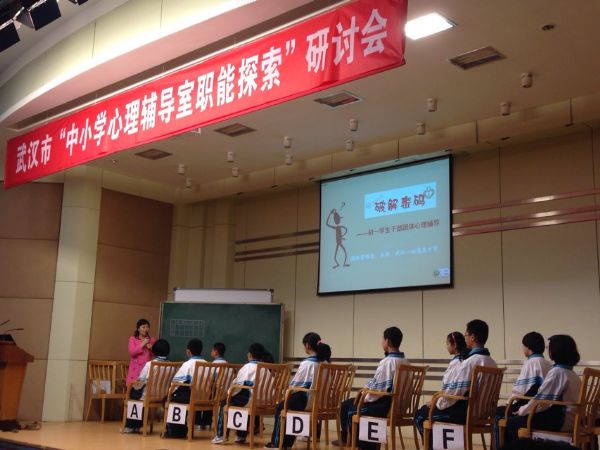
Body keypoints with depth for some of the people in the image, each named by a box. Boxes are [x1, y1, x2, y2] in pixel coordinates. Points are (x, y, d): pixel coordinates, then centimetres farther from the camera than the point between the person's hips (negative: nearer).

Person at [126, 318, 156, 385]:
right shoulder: (132, 339, 4)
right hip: (136, 368, -2)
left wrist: (151, 348, -7)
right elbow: (132, 353, -8)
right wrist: (142, 344, -13)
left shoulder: (152, 340, 11)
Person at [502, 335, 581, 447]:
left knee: (511, 423, -6)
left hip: (560, 421, -10)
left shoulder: (557, 372, -16)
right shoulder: (571, 373, 14)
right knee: (516, 419, 17)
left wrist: (522, 410, -2)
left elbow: (541, 399, -17)